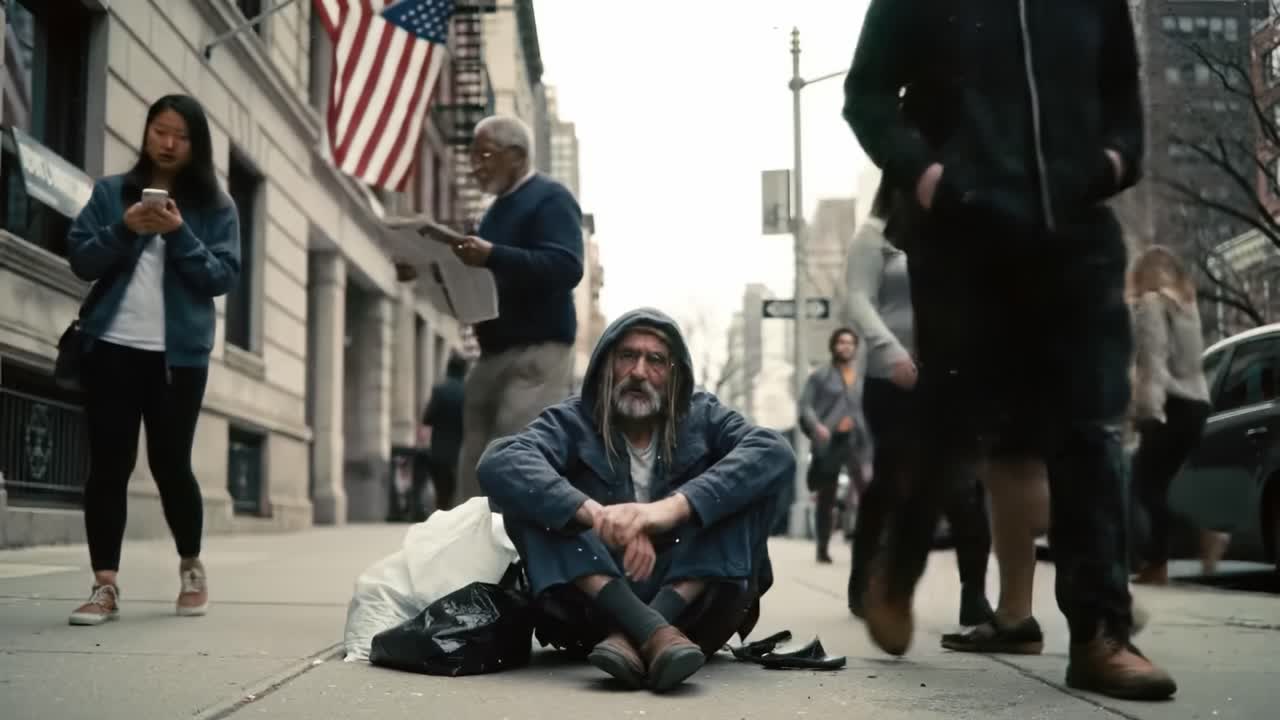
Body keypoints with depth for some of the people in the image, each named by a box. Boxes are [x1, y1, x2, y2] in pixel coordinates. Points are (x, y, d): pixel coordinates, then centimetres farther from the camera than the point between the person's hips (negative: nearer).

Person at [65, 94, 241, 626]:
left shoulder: (215, 206, 6)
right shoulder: (110, 192, 10)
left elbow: (224, 276, -2)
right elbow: (80, 260, 4)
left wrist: (180, 235, -16)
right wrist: (124, 230, -13)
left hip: (179, 354, -1)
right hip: (112, 346, 1)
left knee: (171, 463, 3)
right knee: (108, 464, -2)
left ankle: (191, 569, 25)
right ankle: (105, 586, 1)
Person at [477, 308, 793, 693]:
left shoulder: (702, 417, 2)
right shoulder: (573, 421, -1)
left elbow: (776, 453, -19)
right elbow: (499, 464, -22)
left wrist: (676, 506, -34)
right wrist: (594, 513, -39)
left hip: (690, 602, 0)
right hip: (596, 604, 0)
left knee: (752, 482, -18)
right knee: (525, 498, -19)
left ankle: (631, 635, -34)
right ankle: (650, 631, -39)